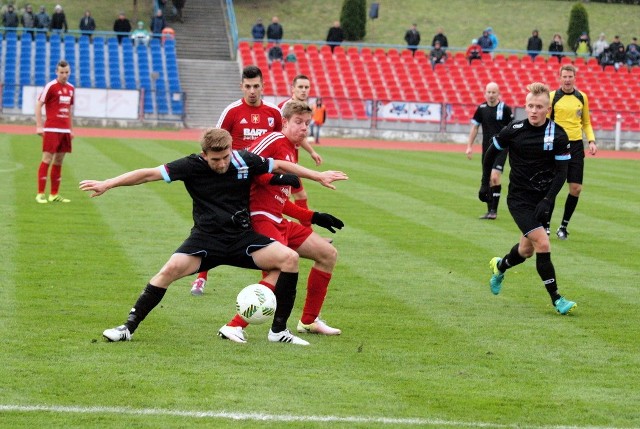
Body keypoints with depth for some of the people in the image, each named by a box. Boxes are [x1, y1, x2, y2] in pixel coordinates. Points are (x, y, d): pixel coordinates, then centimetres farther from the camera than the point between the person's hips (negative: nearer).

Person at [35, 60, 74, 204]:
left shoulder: (71, 88, 13)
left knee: (59, 161, 8)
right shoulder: (51, 86, -7)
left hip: (65, 130, 6)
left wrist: (70, 129, 20)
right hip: (51, 129, -6)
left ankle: (54, 194, 13)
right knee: (47, 159, -9)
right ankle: (40, 194, -7)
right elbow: (38, 105, -7)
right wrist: (39, 126, -12)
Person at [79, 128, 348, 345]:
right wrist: (106, 185, -21)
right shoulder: (193, 166, -12)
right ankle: (129, 327, -16)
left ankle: (279, 331, -4)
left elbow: (280, 166, 11)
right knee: (171, 269, -28)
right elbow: (149, 174, -15)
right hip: (206, 238, -3)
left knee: (289, 258, -17)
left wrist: (318, 176, 17)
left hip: (242, 238, 3)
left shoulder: (245, 161, -5)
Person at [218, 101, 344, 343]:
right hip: (260, 218, -10)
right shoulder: (275, 140, -7)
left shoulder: (292, 152, 20)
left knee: (328, 254, 15)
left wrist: (314, 217, 25)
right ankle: (234, 327, -27)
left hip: (278, 222, 10)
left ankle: (309, 321, 25)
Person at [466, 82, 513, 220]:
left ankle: (494, 210, -10)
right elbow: (475, 127, 12)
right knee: (488, 180, 7)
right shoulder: (481, 108, 4)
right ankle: (489, 210, 16)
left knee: (494, 177, -16)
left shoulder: (505, 109, -6)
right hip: (487, 148, 4)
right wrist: (469, 146, 9)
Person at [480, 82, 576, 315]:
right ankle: (556, 299, -11)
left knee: (527, 250, 14)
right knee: (542, 244, -17)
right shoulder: (513, 130, -9)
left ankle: (499, 266, 47)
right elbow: (491, 152, 8)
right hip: (519, 198, -3)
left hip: (542, 199, 3)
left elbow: (561, 172, -6)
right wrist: (485, 182, 10)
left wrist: (547, 200, -15)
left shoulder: (558, 136, -9)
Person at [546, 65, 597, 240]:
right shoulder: (552, 96, -2)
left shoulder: (582, 97, 8)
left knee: (576, 188, -1)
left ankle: (563, 226, 13)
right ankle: (546, 225, 9)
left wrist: (591, 140, 4)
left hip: (576, 146, 3)